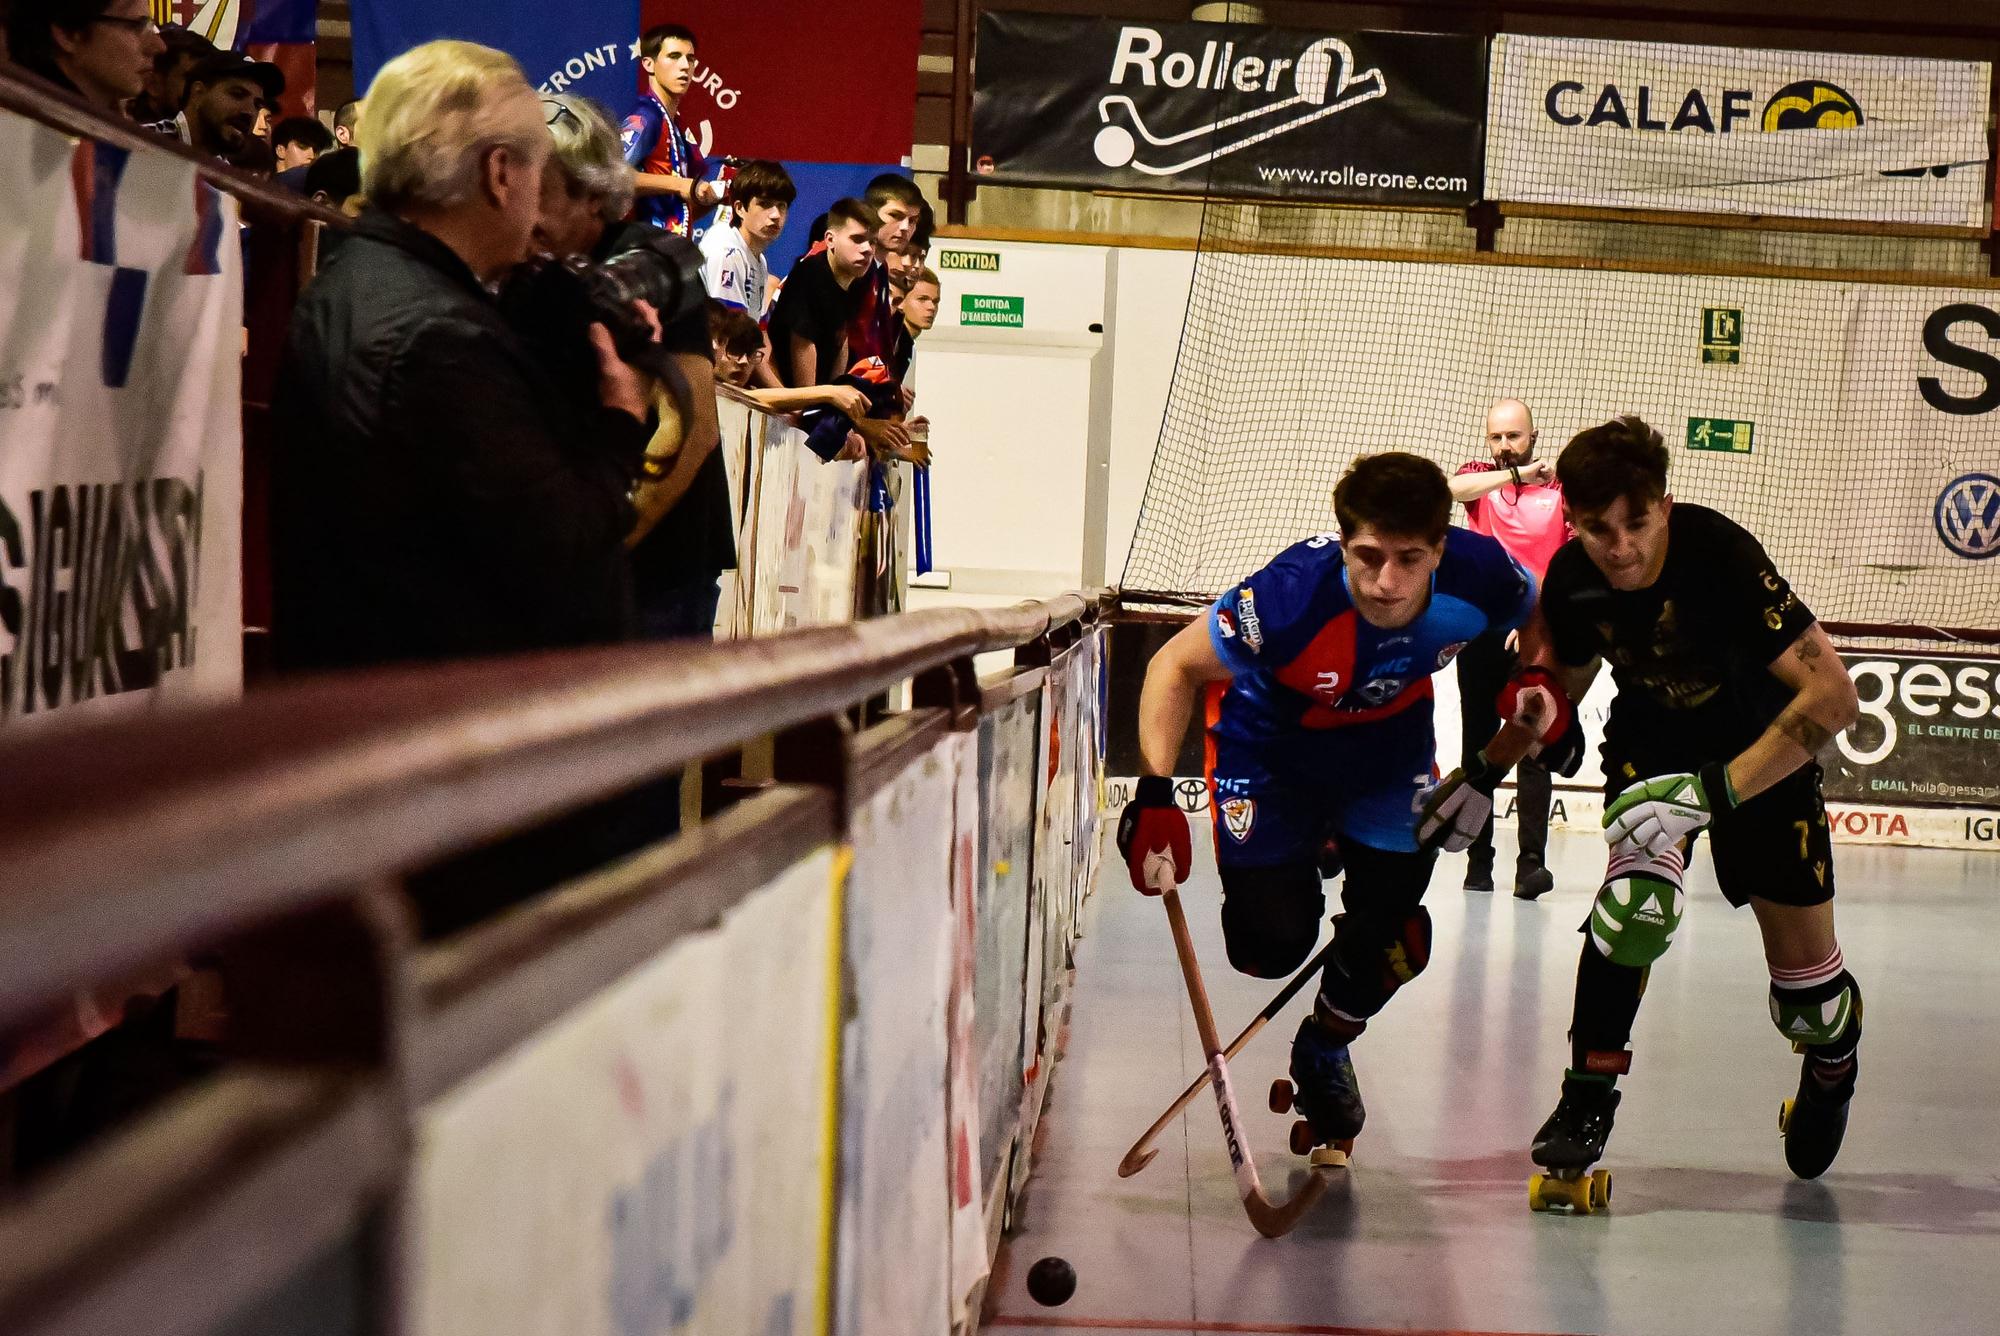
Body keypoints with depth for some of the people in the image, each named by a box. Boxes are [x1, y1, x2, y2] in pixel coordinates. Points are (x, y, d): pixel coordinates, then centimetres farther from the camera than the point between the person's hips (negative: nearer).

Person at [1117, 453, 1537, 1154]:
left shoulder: (1481, 576, -30)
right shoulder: (1293, 595, -40)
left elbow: (1544, 624, -3)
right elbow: (1177, 665, -24)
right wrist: (1155, 794, -32)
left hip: (1390, 742, 3)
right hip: (1270, 744, -3)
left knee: (1389, 933, -6)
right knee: (1272, 942, -11)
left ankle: (1325, 1049, 28)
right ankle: (1304, 853, 27)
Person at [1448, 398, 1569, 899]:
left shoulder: (1562, 489, 2)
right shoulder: (1479, 477, 8)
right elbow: (1449, 489, -16)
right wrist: (1516, 474, -23)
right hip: (1480, 631, 3)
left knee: (1533, 748, -10)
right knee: (1478, 746, 6)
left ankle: (1531, 862, -15)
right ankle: (1479, 861, 10)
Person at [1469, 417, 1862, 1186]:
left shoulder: (1720, 554, -34)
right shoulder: (1572, 578, -19)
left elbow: (1833, 694, -37)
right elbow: (1563, 684, 2)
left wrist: (1712, 792, -40)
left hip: (1762, 747, -2)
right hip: (1651, 740, 2)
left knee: (1802, 964, 3)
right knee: (1639, 888, -27)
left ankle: (1832, 1066, 38)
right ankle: (1588, 1094, -15)